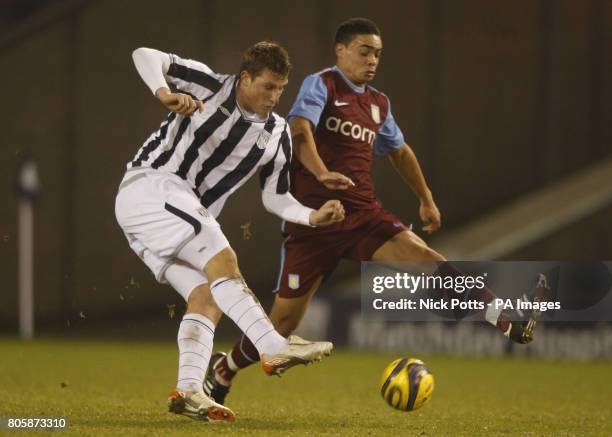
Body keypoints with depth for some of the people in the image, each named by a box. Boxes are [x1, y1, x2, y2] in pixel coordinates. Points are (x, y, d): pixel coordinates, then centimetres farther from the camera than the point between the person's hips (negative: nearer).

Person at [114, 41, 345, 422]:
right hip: (149, 186, -8)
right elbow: (146, 57, -12)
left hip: (186, 214, 8)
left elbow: (275, 198, 14)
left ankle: (189, 391, -15)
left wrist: (314, 216, -4)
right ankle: (274, 348, -37)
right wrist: (166, 94, -32)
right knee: (222, 259, -25)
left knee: (207, 298, -7)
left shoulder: (277, 134, 8)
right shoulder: (211, 87, -8)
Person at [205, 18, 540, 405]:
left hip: (364, 215, 5)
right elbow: (299, 130, -24)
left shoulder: (378, 104, 16)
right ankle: (223, 371, 23)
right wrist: (322, 174, -41)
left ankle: (505, 320, -28)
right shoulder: (321, 85, -4)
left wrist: (426, 199, 38)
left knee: (422, 256, -20)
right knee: (285, 319, -1)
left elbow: (398, 150, 35)